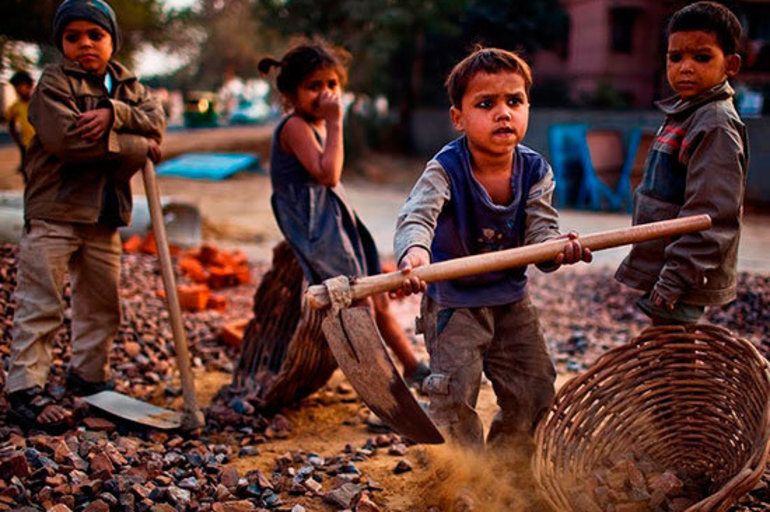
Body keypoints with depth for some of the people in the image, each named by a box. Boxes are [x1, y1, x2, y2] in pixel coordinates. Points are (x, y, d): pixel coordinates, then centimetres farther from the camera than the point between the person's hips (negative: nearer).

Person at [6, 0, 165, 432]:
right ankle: (26, 388, 0)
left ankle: (89, 375, 30)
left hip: (104, 215, 6)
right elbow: (67, 139, -21)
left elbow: (157, 120, -4)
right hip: (54, 210, -6)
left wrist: (115, 114, -23)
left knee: (102, 303, 15)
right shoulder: (54, 82, -6)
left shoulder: (128, 85, 13)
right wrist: (137, 146, -16)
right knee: (41, 305, -5)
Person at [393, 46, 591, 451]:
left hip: (512, 299, 5)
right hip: (452, 302, -4)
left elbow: (539, 230, -18)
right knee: (454, 399, -6)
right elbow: (416, 216, -39)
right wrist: (414, 251, -63)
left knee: (535, 394, 12)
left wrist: (557, 248, -43)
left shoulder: (535, 170, -10)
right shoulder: (445, 169, -23)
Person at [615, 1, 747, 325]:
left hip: (682, 281, -10)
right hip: (663, 273, 10)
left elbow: (711, 216, -23)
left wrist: (672, 282, -23)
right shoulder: (685, 114, 12)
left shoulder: (716, 124, -18)